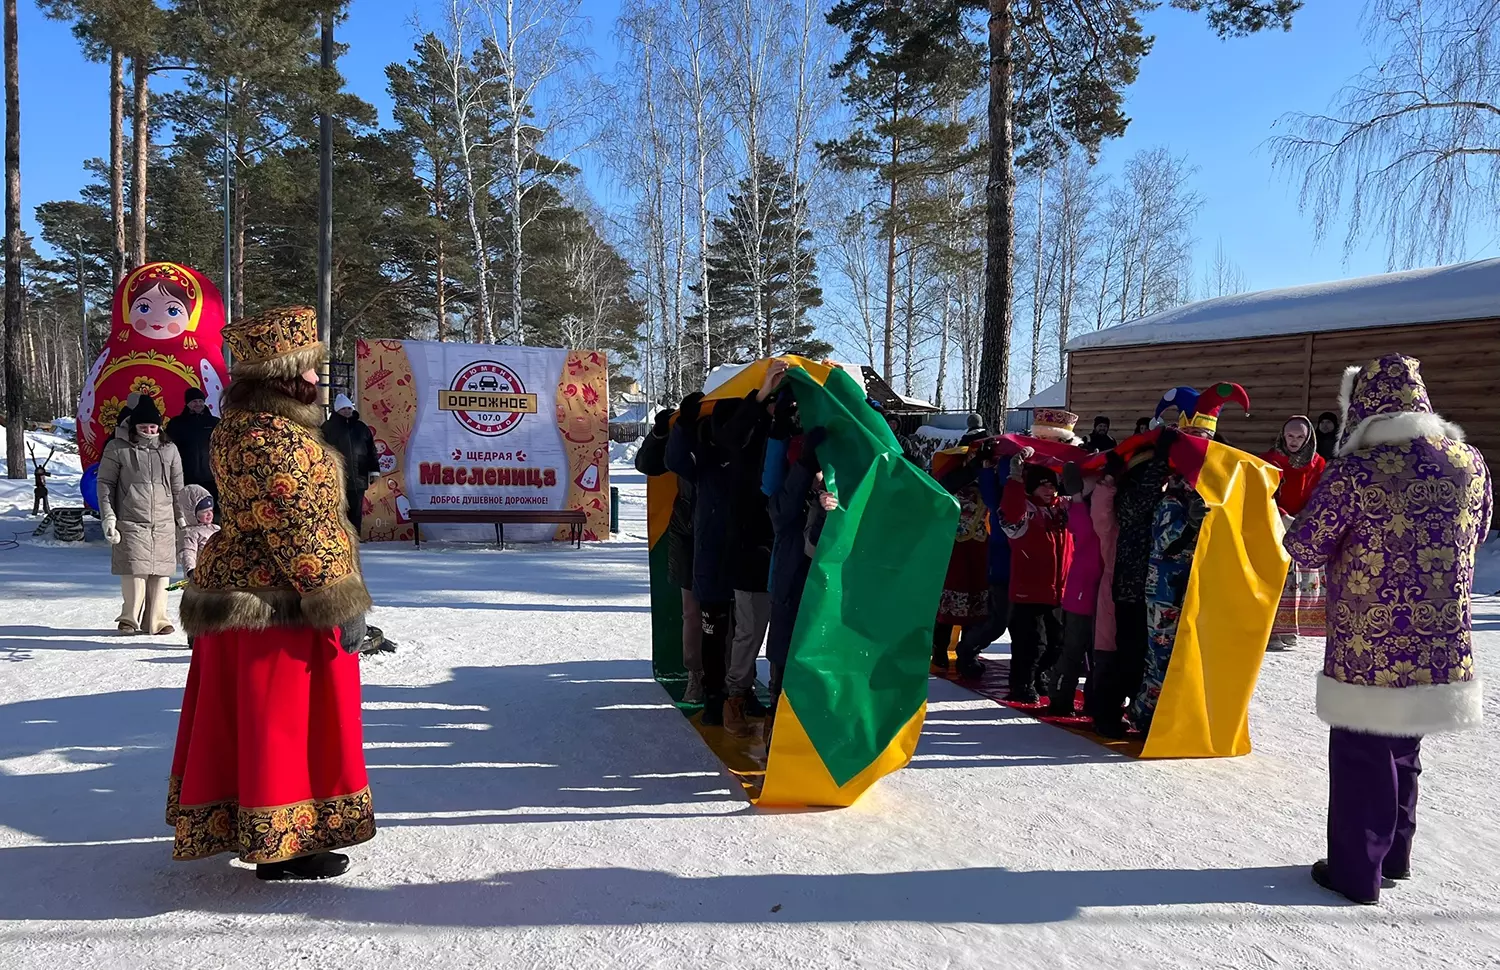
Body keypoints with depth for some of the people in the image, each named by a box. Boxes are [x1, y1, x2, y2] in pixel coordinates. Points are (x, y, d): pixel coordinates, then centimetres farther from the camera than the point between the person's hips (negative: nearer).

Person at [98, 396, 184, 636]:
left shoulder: (169, 449, 11)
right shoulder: (117, 448, 3)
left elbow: (178, 487, 17)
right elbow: (105, 483, 5)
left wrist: (182, 517, 16)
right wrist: (108, 516, -1)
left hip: (164, 522, 3)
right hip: (130, 521, -3)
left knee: (160, 571, 2)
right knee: (134, 570, -8)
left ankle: (156, 620, 10)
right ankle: (130, 618, 7)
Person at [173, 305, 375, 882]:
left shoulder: (241, 428, 13)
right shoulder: (275, 439, -21)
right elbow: (300, 530, -24)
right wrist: (340, 603, -19)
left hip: (238, 588, 10)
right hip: (280, 604, -10)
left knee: (245, 718, 19)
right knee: (285, 723, 0)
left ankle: (221, 825, 33)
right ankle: (282, 844, 11)